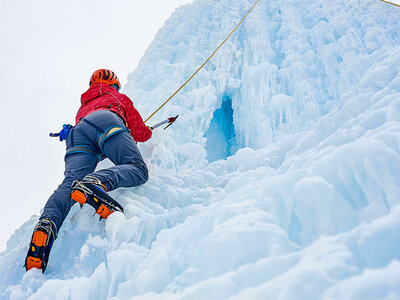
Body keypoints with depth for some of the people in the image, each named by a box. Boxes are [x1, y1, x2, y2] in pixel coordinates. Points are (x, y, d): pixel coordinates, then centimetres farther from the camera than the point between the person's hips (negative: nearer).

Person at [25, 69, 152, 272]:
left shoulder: (83, 107, 50)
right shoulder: (119, 98, 39)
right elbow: (140, 133, 38)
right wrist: (148, 131, 63)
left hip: (78, 132, 4)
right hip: (107, 121, -4)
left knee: (70, 183, -15)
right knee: (138, 169, -17)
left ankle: (47, 224, -46)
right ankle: (95, 183, -47)